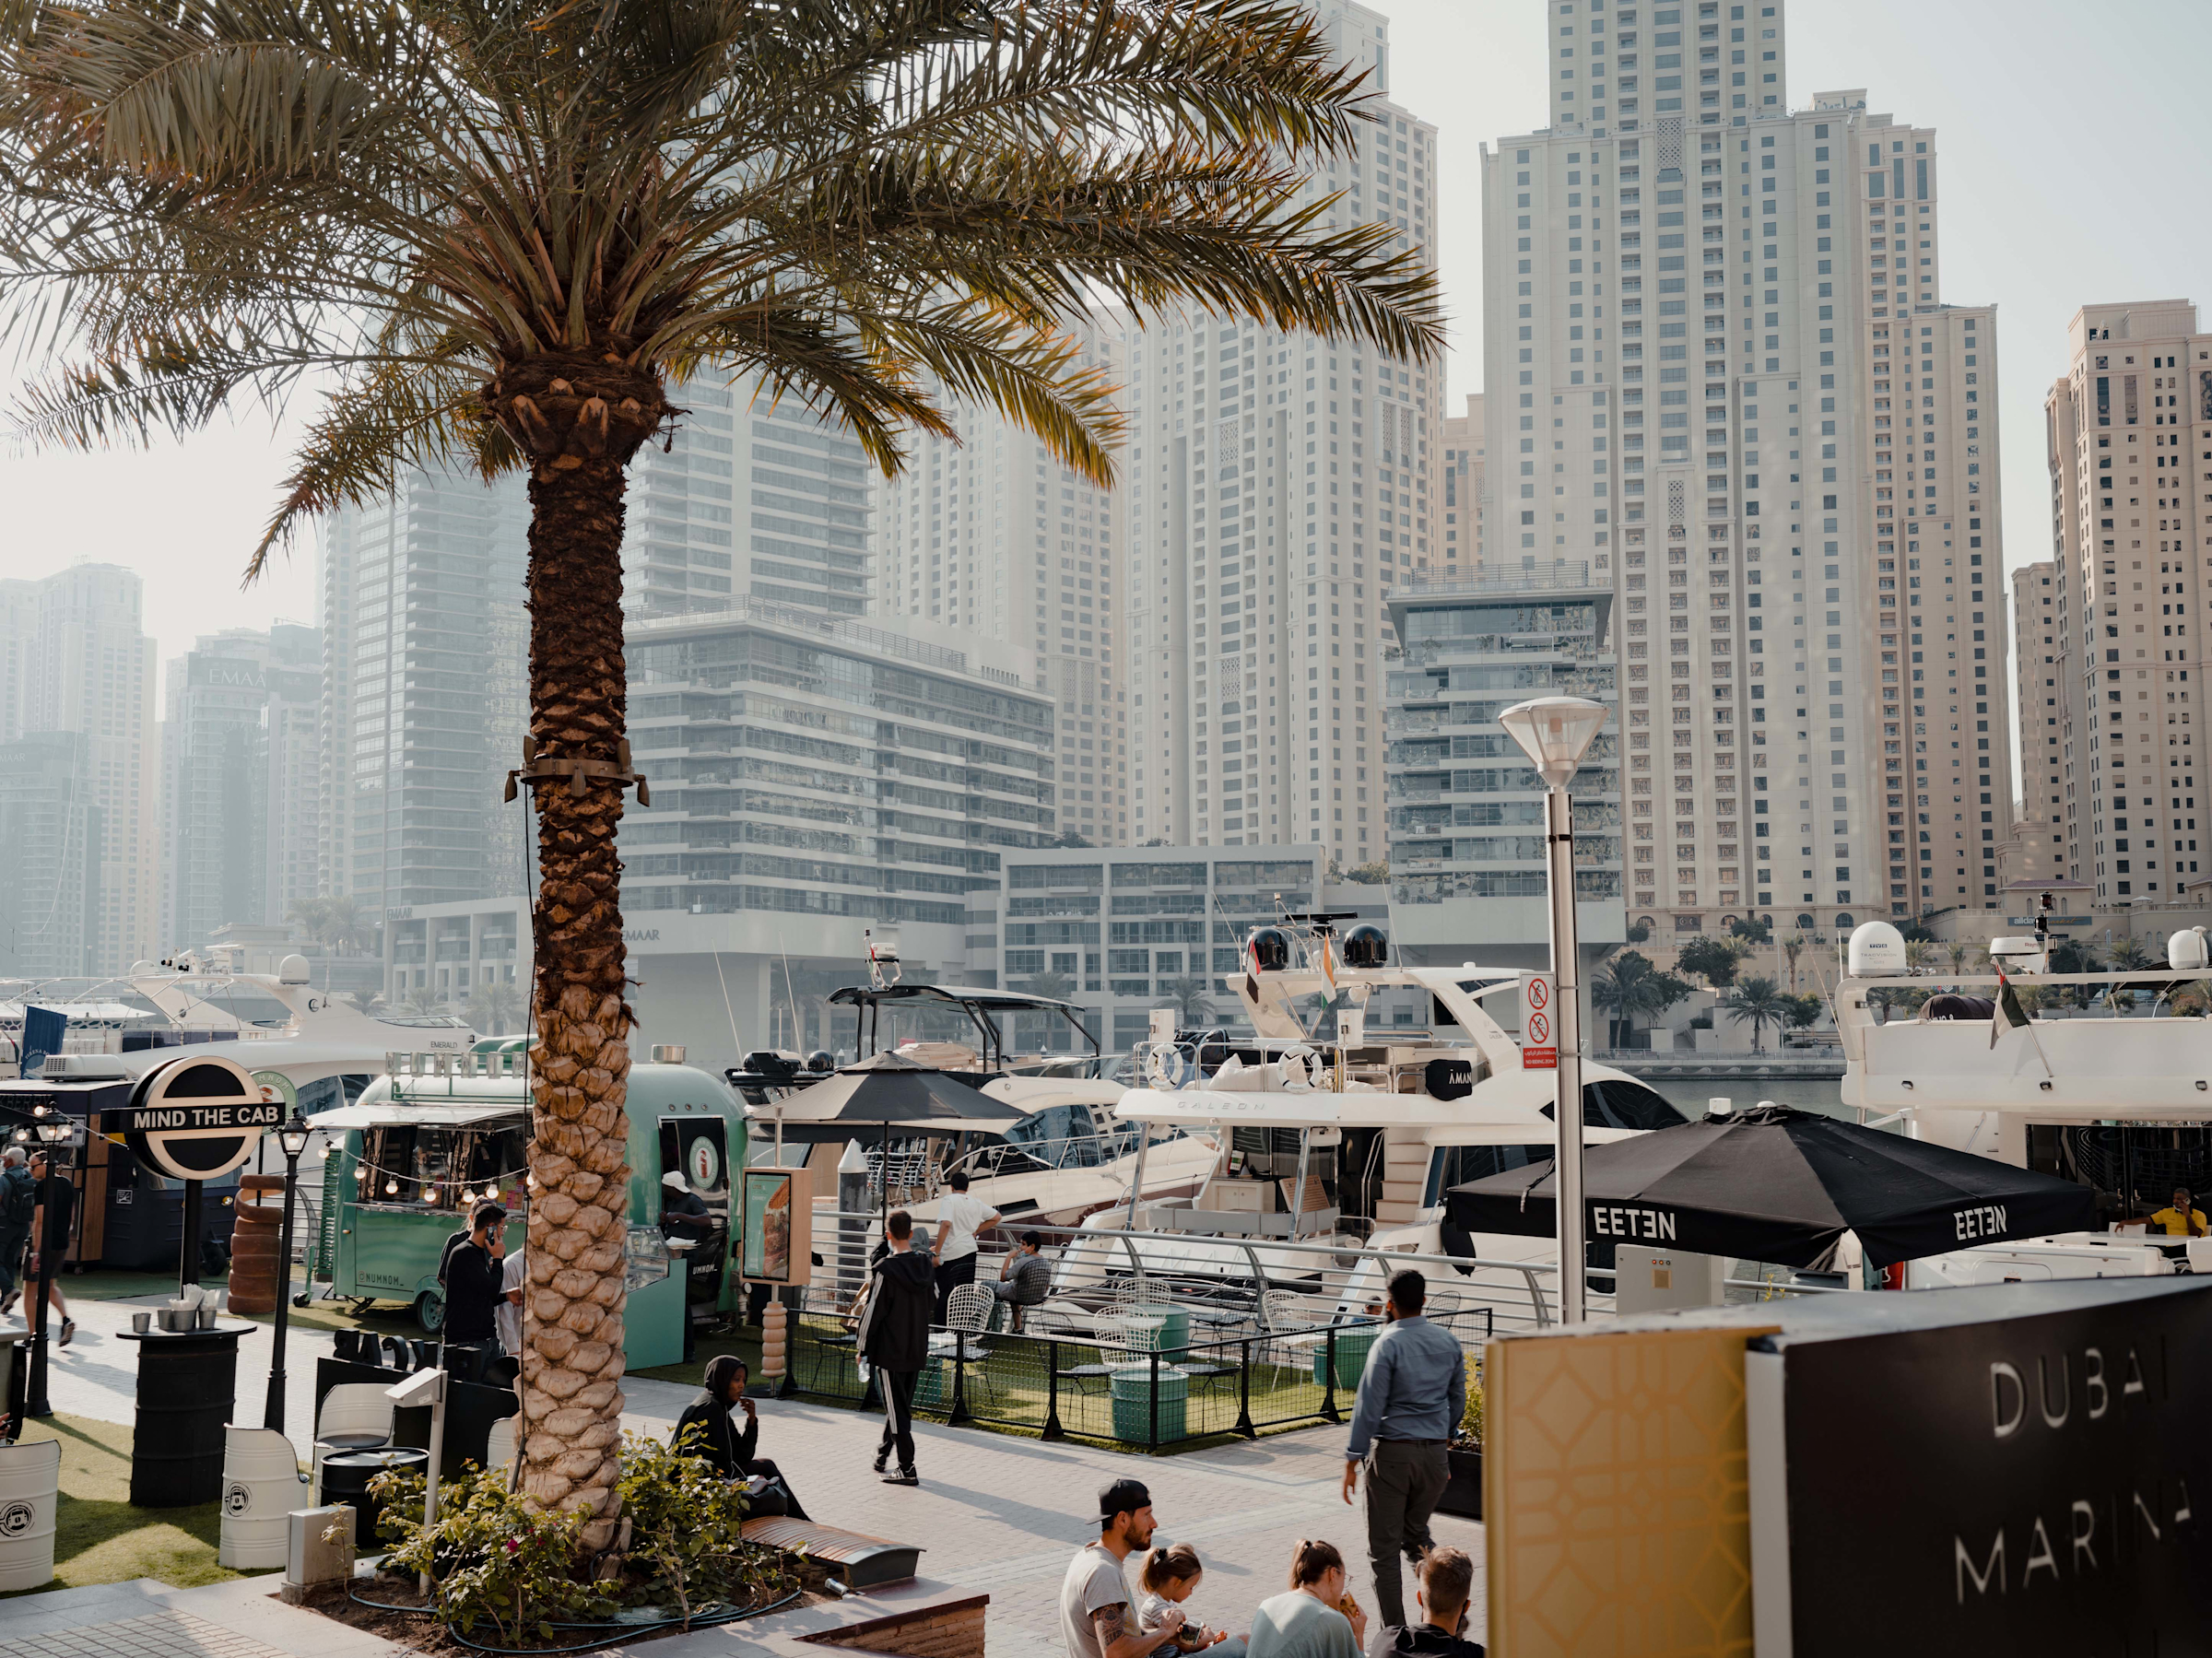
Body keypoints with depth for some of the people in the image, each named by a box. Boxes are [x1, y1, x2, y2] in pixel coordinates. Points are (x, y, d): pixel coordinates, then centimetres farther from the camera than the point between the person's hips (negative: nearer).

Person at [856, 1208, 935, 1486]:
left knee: (897, 1408, -1)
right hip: (918, 1349, 6)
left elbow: (873, 1311, -14)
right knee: (902, 1403, 18)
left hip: (891, 1350, -6)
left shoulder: (885, 1269, -17)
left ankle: (907, 1469, -1)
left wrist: (862, 1346, -2)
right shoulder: (925, 1262, 0)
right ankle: (882, 1454, 33)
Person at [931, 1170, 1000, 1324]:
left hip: (951, 1253, -5)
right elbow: (996, 1217, 17)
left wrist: (936, 1253, -20)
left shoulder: (949, 1201, -10)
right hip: (970, 1250, 5)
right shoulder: (976, 1203, 8)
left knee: (945, 1292, 1)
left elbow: (945, 1225, -22)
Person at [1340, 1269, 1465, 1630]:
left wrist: (1353, 1460, -9)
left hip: (1392, 1453, -5)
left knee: (1384, 1547, 6)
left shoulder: (1388, 1344, -12)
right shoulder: (1449, 1342, 5)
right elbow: (1458, 1400, 13)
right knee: (1417, 1534, 23)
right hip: (1435, 1452, 5)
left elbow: (1369, 1406, -14)